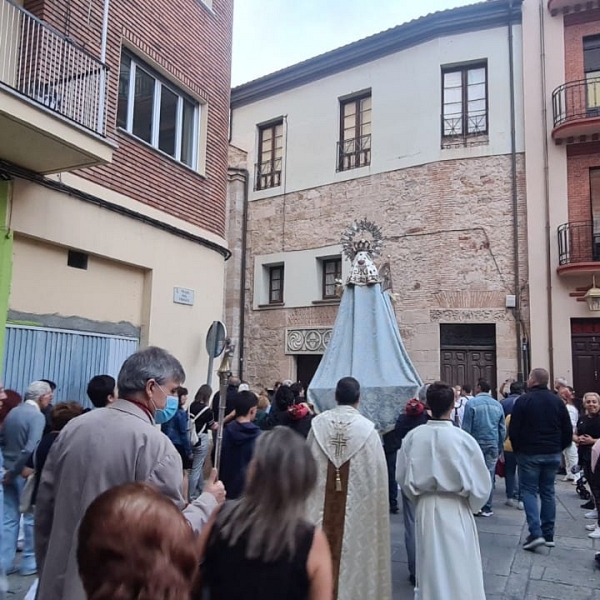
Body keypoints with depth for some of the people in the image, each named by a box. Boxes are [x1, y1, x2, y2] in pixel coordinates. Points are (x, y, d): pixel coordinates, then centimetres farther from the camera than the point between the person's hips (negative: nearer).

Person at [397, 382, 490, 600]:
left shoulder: (413, 436, -12)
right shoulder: (463, 439, -19)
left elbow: (403, 477, -1)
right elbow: (481, 484, -10)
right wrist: (472, 504, 10)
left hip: (425, 508, 3)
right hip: (456, 510, -3)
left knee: (429, 567, 20)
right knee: (459, 569, 14)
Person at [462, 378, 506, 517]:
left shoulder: (471, 403, -7)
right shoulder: (497, 405, 6)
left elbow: (466, 427, -8)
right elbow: (503, 429, 10)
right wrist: (500, 447, 18)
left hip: (476, 443, -3)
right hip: (493, 444, 3)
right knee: (489, 476, 6)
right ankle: (487, 508, 10)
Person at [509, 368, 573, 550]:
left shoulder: (523, 400, -11)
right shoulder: (558, 401, 4)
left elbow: (514, 430, -10)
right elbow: (568, 431, 6)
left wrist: (517, 449, 5)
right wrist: (558, 448, 16)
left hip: (529, 453, -4)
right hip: (553, 455, 5)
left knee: (529, 491, 2)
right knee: (548, 492, 13)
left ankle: (536, 533, -10)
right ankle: (548, 535, 16)